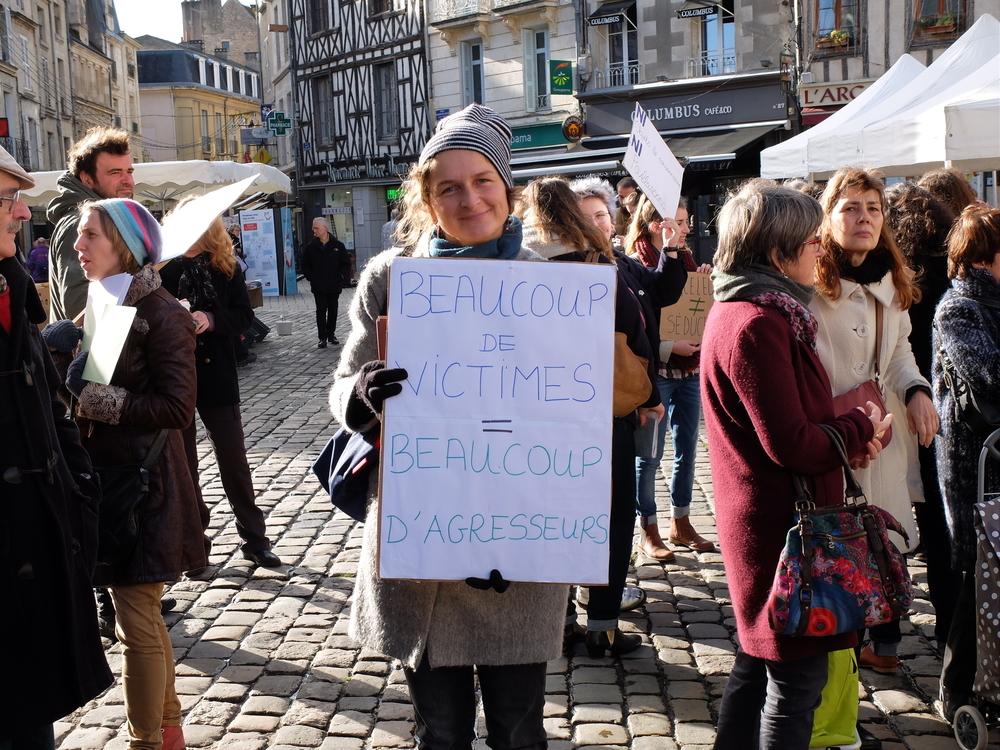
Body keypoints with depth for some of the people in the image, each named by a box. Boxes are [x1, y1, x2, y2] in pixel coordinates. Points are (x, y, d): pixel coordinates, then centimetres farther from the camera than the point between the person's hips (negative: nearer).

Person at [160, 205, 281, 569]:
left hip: (217, 375, 1)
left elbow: (245, 315, -3)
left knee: (233, 458, 7)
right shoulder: (164, 267, -5)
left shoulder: (226, 267, 0)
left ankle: (255, 539, 16)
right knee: (181, 460, 11)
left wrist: (212, 319, -20)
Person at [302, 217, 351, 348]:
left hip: (334, 285, 1)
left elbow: (346, 263, 4)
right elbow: (305, 265, 8)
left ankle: (331, 334, 22)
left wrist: (341, 277, -5)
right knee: (321, 310, -3)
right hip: (318, 286, -1)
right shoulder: (311, 247, 1)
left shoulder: (337, 245, -1)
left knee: (333, 310, 10)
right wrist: (311, 278, -1)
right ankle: (322, 337, -2)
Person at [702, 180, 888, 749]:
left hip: (764, 518, 11)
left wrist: (848, 435, 1)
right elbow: (793, 447, -23)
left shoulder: (744, 310, 11)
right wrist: (862, 427, -7)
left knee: (759, 660, 20)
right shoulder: (757, 325, -22)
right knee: (798, 676, 1)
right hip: (782, 521, -11)